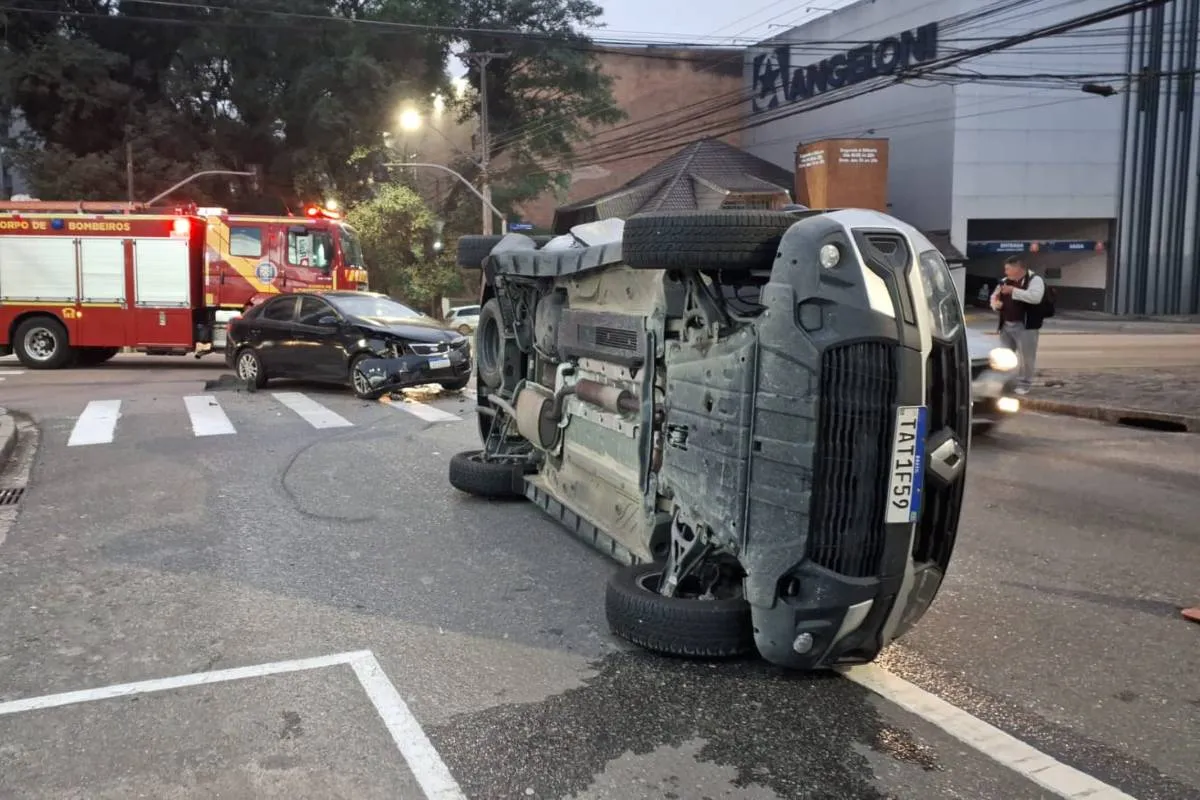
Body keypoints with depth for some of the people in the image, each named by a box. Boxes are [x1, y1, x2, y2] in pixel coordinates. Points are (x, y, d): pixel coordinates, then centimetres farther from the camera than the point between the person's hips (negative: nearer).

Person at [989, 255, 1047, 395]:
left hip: (1025, 326, -6)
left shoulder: (1034, 280, -7)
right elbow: (994, 297, 22)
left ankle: (1023, 384, 9)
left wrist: (1013, 291, -24)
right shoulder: (1005, 281, 12)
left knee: (1026, 357, -2)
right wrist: (995, 303, -3)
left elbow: (1035, 297, -24)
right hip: (1006, 325, 6)